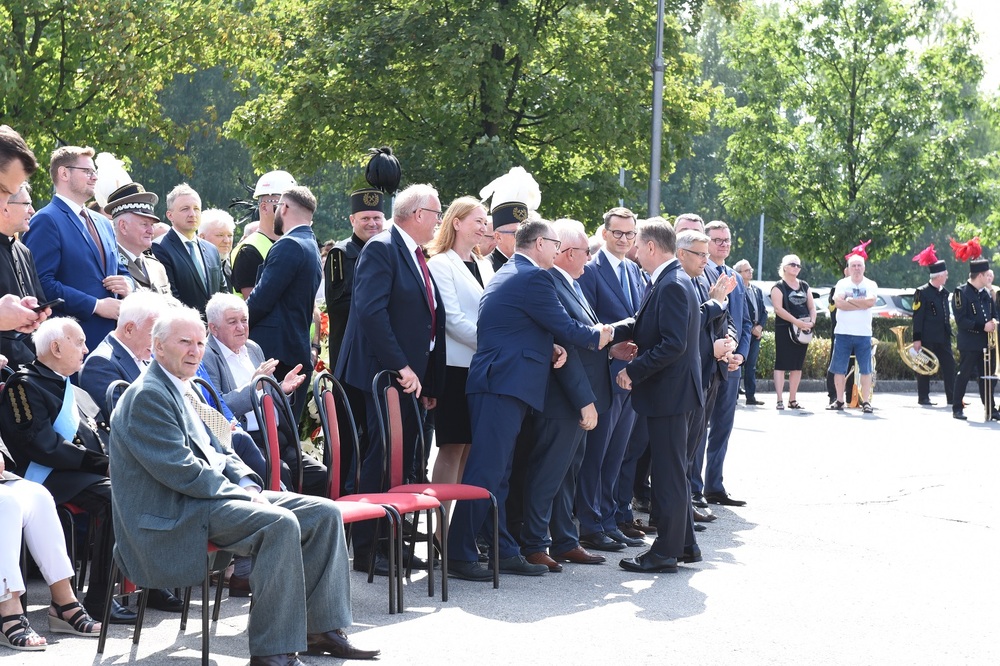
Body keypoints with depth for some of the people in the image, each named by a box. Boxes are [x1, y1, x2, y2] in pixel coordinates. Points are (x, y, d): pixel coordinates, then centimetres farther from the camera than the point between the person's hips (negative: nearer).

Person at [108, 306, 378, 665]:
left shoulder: (184, 390, 19)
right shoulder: (147, 395, -12)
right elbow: (181, 471, -19)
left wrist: (248, 483, 3)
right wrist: (242, 494, -15)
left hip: (209, 496, 10)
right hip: (174, 514, -10)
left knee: (324, 513, -1)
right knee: (281, 523, -31)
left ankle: (321, 629, 1)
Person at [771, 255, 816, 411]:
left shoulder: (804, 286, 16)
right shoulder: (779, 286, -3)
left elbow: (812, 306, 15)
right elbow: (778, 308, -14)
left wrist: (812, 322, -5)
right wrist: (797, 322, -20)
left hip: (803, 330, 6)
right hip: (784, 329, -6)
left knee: (797, 366, 8)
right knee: (781, 364, -7)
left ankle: (793, 399, 14)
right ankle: (779, 400, -8)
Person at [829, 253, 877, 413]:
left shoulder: (870, 285, 4)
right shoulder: (842, 284, 5)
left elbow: (871, 301, -15)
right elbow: (839, 303, -13)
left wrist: (850, 300, -11)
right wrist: (861, 304, -12)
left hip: (863, 334, -1)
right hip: (843, 333, 1)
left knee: (866, 370, -1)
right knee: (839, 369, 3)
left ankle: (866, 401, 3)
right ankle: (839, 401, 12)